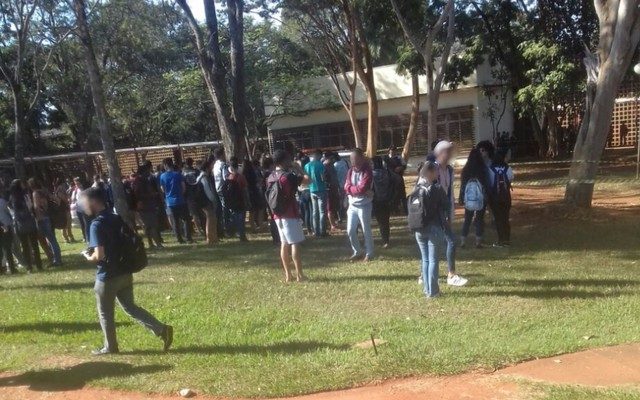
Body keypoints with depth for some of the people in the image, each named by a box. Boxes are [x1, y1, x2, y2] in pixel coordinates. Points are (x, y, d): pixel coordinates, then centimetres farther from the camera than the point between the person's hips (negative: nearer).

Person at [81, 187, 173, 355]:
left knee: (105, 313, 12)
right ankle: (162, 329, 6)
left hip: (108, 276, -7)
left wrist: (88, 257, -5)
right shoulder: (117, 218, 6)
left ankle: (110, 347, 28)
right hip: (125, 272, 7)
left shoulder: (97, 224, -19)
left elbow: (99, 255, -25)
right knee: (130, 306, 16)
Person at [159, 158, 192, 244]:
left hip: (170, 202, 2)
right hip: (180, 200, -1)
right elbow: (183, 187, -3)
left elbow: (163, 189, 5)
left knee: (175, 222, 7)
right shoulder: (178, 174, -4)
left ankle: (179, 239, 8)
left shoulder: (162, 176, 0)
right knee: (186, 220, 6)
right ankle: (188, 237, 2)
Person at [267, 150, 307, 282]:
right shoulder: (287, 176, -15)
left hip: (278, 215, 8)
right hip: (290, 214, -8)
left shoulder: (271, 177, 9)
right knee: (295, 244, -4)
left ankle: (287, 275, 14)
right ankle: (299, 274, -3)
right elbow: (307, 179, -18)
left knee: (284, 244, 11)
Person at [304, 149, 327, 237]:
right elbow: (323, 178, -15)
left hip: (312, 190, 6)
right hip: (321, 190, -6)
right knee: (322, 212, -1)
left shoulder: (307, 166, 6)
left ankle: (316, 232, 12)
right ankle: (322, 232, -1)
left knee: (314, 212, 10)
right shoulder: (320, 165, -12)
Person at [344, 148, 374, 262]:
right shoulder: (350, 171, 7)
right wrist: (359, 190, -15)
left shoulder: (367, 171, -11)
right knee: (350, 231, 9)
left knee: (366, 231, 3)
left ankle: (369, 254, 16)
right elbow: (346, 188, -5)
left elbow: (362, 188, -23)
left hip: (364, 206, -6)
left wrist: (352, 189, -9)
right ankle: (357, 252, 25)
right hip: (352, 205, 6)